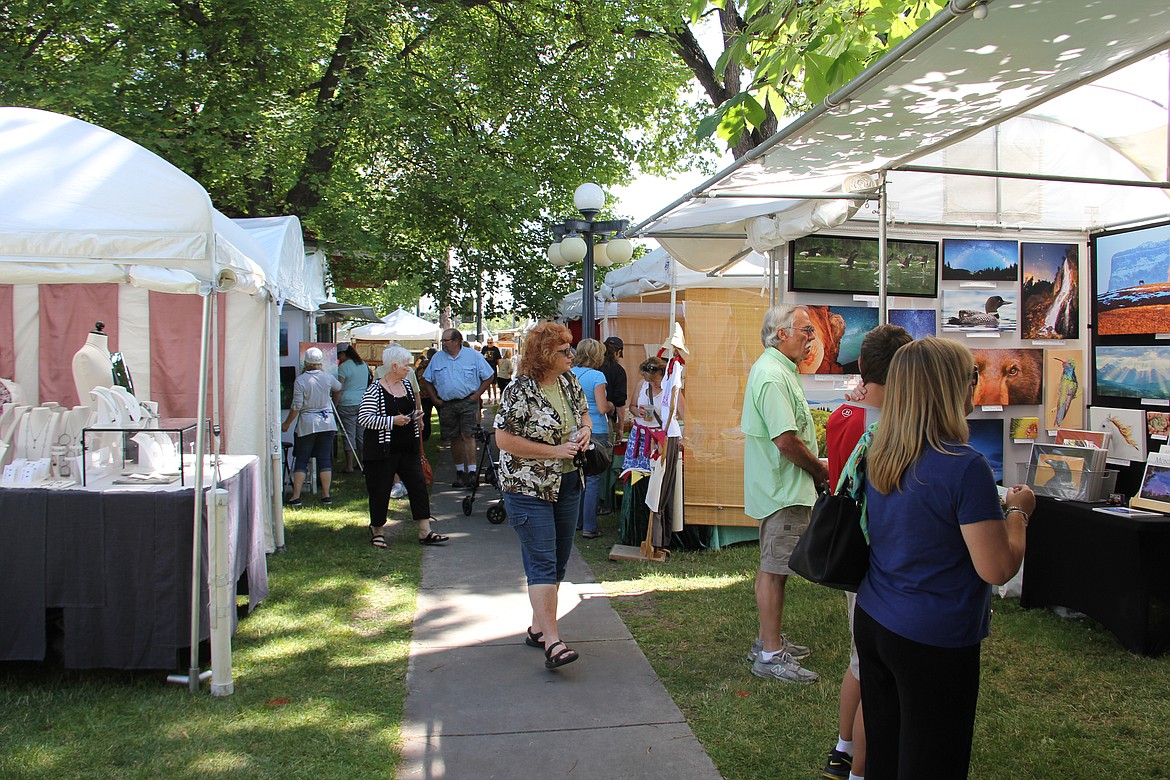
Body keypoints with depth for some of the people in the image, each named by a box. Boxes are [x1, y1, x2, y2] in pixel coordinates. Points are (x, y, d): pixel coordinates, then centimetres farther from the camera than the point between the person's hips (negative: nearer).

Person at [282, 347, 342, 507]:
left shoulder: (300, 380, -9)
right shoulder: (328, 377, 1)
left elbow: (296, 406, -10)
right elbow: (339, 388, 23)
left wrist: (287, 423, 3)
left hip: (307, 423, -3)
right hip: (327, 422, 3)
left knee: (301, 460, 4)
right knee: (325, 459, 7)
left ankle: (296, 496, 2)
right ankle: (326, 495, 8)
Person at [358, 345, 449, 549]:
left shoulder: (407, 385, 10)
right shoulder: (375, 389, -12)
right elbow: (363, 418, -19)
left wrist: (416, 416, 3)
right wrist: (392, 421, -23)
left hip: (408, 449, 7)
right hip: (382, 451, -6)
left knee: (419, 486, 2)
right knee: (380, 491, 4)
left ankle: (425, 532, 6)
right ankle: (377, 530, 22)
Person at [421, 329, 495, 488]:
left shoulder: (473, 356, -1)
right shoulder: (437, 358, 7)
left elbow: (489, 377, 3)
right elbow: (428, 381, 13)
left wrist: (477, 395, -4)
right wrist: (435, 399, 4)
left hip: (468, 402, -3)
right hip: (447, 404, 3)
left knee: (468, 435, -12)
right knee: (454, 438, 7)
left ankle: (472, 471, -12)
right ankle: (459, 472, 17)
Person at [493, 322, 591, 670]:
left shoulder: (569, 380, 5)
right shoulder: (520, 390, -16)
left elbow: (583, 412, 22)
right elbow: (504, 440, -18)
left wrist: (585, 430, -2)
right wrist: (554, 451, -19)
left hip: (568, 484, 8)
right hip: (529, 487, -8)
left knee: (559, 561, 13)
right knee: (542, 563, -11)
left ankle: (538, 627, 27)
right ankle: (552, 642, -12)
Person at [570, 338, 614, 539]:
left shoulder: (570, 374, 6)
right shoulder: (597, 376, -13)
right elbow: (602, 408, -15)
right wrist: (610, 405, 5)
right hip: (595, 431, -6)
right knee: (593, 480, 0)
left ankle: (576, 522, 23)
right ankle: (589, 527, 3)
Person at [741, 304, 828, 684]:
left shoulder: (777, 369, 15)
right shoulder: (773, 376, -21)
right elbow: (786, 439, -25)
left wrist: (814, 470, 13)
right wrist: (821, 471, -11)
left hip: (779, 487, 11)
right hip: (784, 490, -11)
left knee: (772, 567, 18)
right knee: (774, 570, -4)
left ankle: (768, 640, 30)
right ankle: (771, 655, 5)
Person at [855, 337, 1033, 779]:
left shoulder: (880, 456, 1)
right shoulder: (965, 466, -21)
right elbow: (998, 569, -18)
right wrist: (1018, 512, -3)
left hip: (872, 623, 7)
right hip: (934, 641, -7)